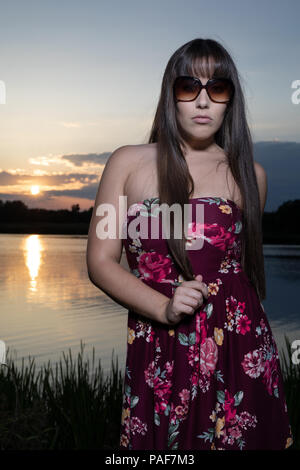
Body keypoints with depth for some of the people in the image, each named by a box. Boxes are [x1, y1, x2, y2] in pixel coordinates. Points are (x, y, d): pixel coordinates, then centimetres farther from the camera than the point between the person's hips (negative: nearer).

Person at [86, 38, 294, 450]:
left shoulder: (249, 174, 7)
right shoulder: (129, 163, 2)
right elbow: (101, 262, -2)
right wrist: (165, 308, -14)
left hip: (239, 353, 1)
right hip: (157, 359, -1)